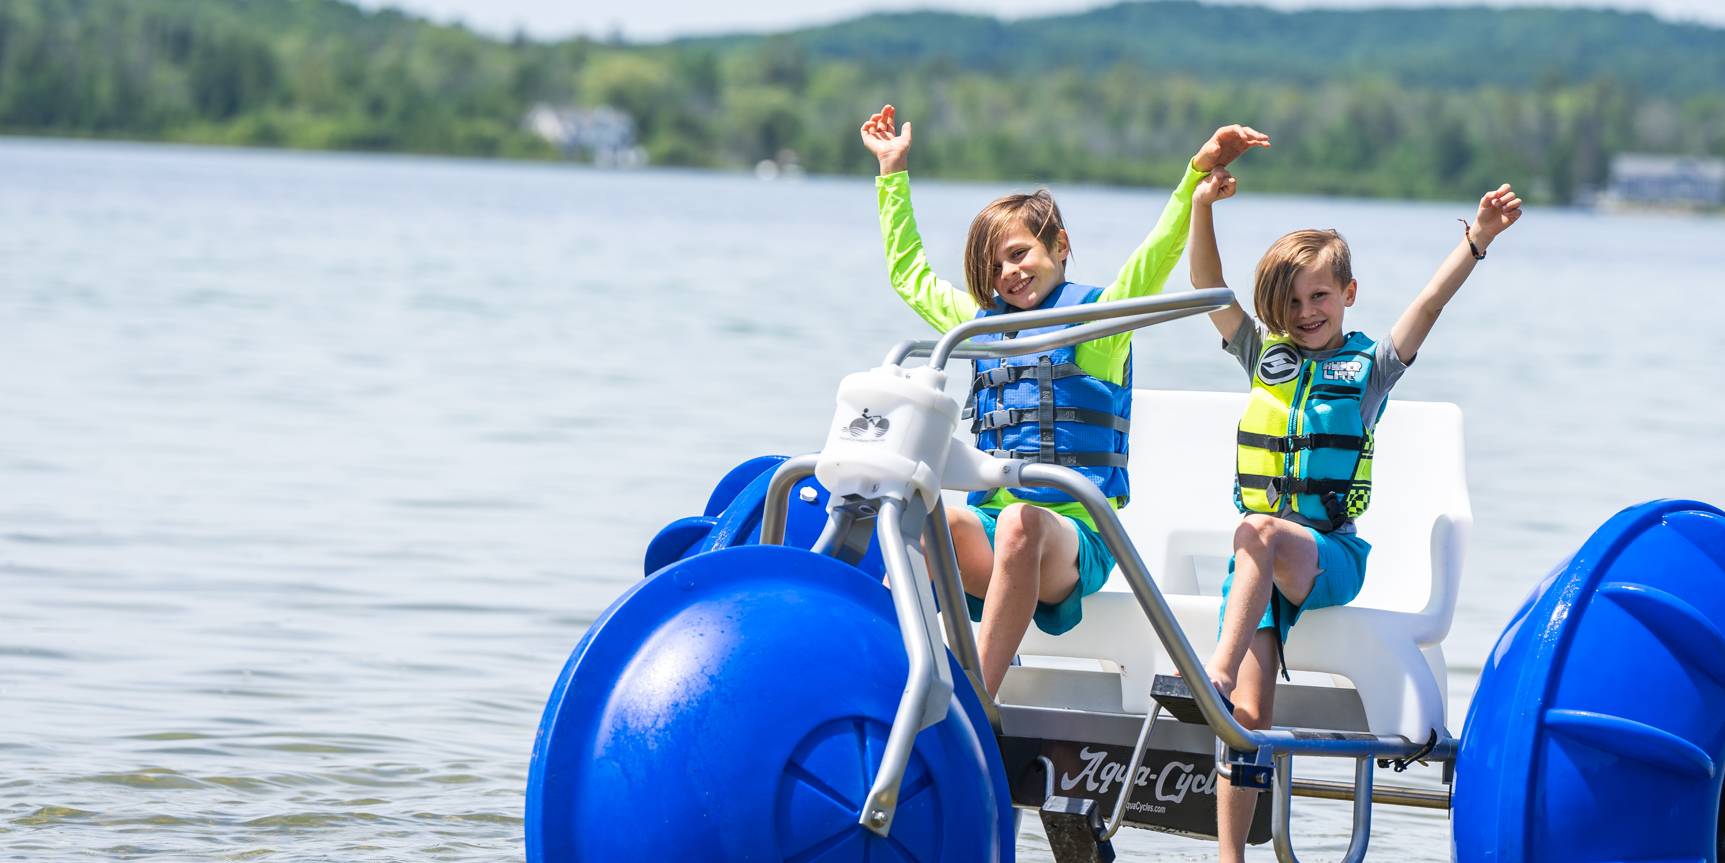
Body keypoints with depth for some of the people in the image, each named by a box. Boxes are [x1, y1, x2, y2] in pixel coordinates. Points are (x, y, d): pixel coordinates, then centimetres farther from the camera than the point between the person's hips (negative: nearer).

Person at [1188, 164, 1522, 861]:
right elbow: (1208, 289, 5)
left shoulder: (1369, 367, 6)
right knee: (1247, 713, -11)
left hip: (1329, 557, -3)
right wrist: (1202, 206, -8)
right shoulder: (1264, 357, 14)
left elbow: (1428, 305, -7)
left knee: (1260, 533, -37)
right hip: (1259, 562, 3)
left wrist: (1476, 241, -21)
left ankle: (1215, 672, -48)